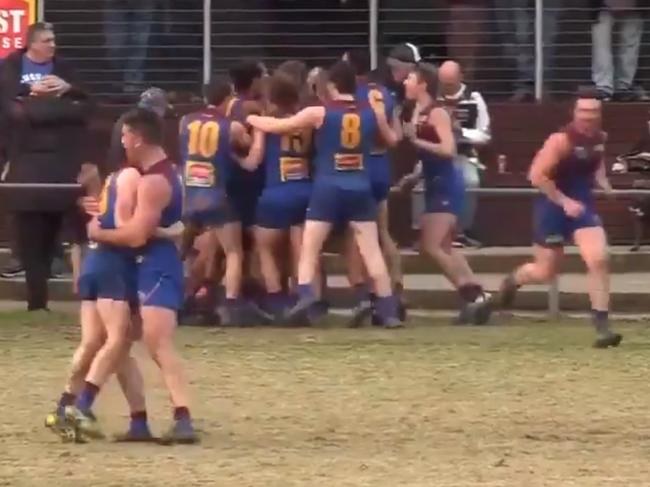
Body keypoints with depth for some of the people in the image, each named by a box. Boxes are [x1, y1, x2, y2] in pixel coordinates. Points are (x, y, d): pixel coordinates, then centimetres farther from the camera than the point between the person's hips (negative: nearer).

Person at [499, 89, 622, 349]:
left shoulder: (601, 139, 1)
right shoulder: (562, 140, -21)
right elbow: (536, 175, -23)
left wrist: (604, 185, 4)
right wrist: (564, 202, -23)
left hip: (582, 203, 5)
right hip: (553, 206, -5)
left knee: (598, 260, -15)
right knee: (545, 272, 7)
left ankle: (602, 326, -10)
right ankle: (513, 280, 44)